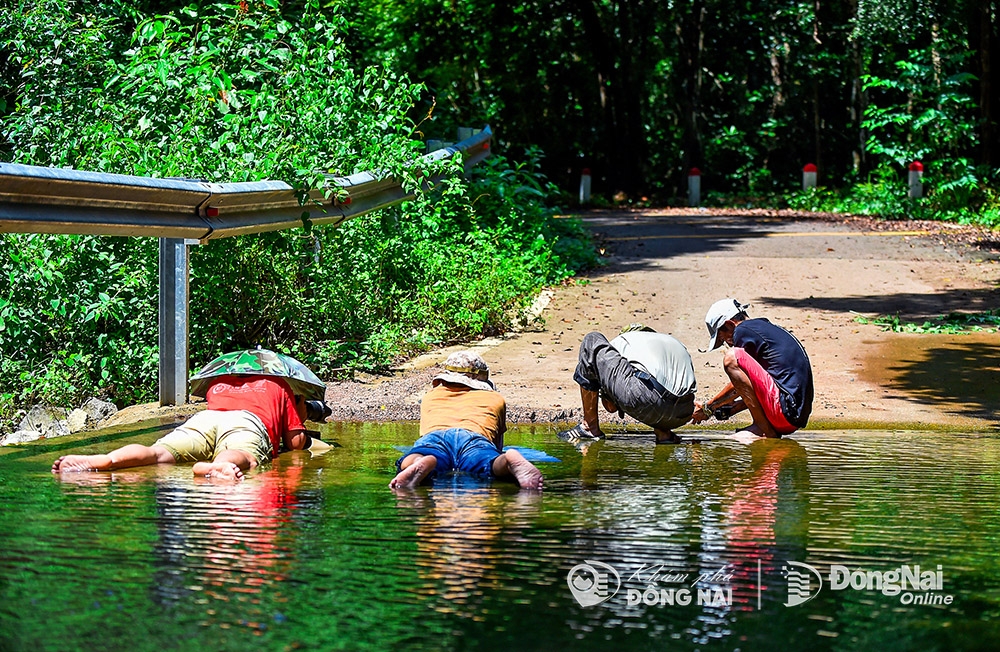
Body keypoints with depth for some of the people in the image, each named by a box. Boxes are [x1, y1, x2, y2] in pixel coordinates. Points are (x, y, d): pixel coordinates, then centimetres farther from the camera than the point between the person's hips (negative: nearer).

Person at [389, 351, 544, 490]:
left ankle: (422, 464, -67)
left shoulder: (430, 396, 45)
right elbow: (498, 446, 54)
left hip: (434, 435, 1)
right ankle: (513, 461, -68)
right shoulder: (495, 398, 42)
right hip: (476, 437, -1)